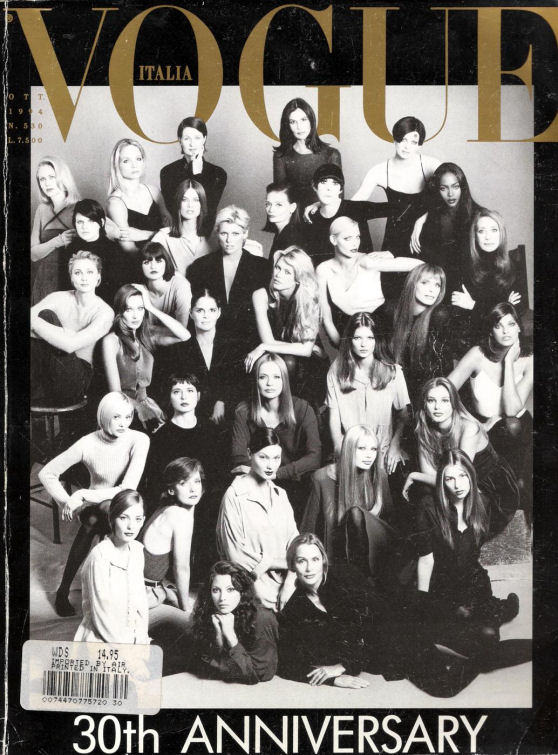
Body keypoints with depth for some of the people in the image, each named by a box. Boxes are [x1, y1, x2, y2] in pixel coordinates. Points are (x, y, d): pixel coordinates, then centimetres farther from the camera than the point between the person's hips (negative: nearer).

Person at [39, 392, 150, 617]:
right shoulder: (88, 444, -13)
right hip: (94, 507, 0)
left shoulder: (139, 440, -16)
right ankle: (63, 591, -14)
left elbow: (129, 488, -26)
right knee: (91, 519, -30)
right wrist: (66, 502, -17)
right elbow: (46, 473, -4)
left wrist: (83, 495, -28)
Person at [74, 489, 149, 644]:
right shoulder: (100, 557, -20)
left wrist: (142, 637, -1)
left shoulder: (137, 550, 1)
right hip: (100, 640, -7)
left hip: (131, 636, 7)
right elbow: (102, 614, -16)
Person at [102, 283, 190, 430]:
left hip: (145, 401, 5)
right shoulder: (112, 340, -8)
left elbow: (185, 336, -8)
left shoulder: (146, 335, 7)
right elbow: (115, 391, -11)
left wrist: (151, 308, -8)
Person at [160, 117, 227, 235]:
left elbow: (208, 210, -4)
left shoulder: (217, 173, 8)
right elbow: (169, 207, -5)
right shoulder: (168, 172, 7)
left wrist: (197, 174, -2)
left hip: (204, 237, 0)